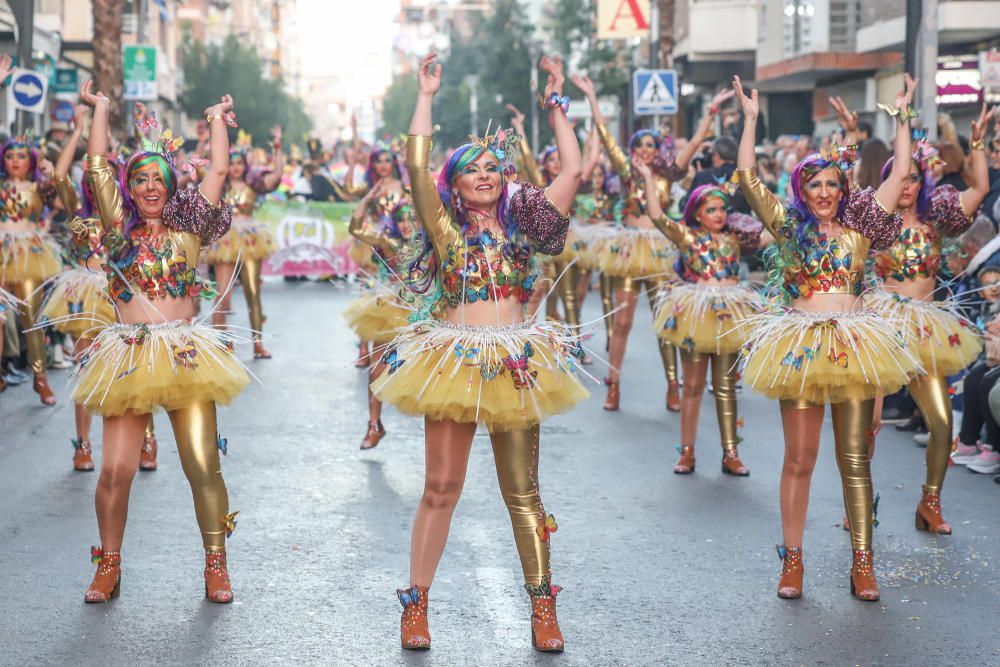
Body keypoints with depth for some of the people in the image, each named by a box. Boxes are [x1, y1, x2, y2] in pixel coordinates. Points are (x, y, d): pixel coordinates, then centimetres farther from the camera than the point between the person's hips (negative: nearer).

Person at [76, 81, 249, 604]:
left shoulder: (187, 228, 11)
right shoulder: (119, 227, 13)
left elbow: (218, 171, 6)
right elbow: (96, 166, 8)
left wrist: (217, 121, 13)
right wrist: (100, 109, 12)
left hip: (186, 356, 0)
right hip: (127, 358, 1)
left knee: (203, 467, -4)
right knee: (115, 469, -5)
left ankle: (216, 565, 10)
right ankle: (108, 566, 13)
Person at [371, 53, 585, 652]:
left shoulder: (521, 226, 9)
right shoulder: (446, 227, 5)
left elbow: (573, 173, 2)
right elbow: (417, 167, -7)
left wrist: (557, 105, 2)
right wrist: (426, 97, -5)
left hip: (515, 366, 1)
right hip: (452, 362, -1)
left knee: (523, 492, 6)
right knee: (441, 488, 0)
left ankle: (543, 608, 12)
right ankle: (416, 605, 8)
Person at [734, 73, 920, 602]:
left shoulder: (859, 227, 10)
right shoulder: (788, 227, 7)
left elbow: (899, 175, 9)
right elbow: (747, 177, 1)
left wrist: (903, 117, 12)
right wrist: (750, 119, 2)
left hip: (854, 343, 1)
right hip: (802, 345, -1)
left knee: (854, 458, 4)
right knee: (799, 458, 1)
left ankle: (863, 562, 9)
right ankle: (792, 560, 9)